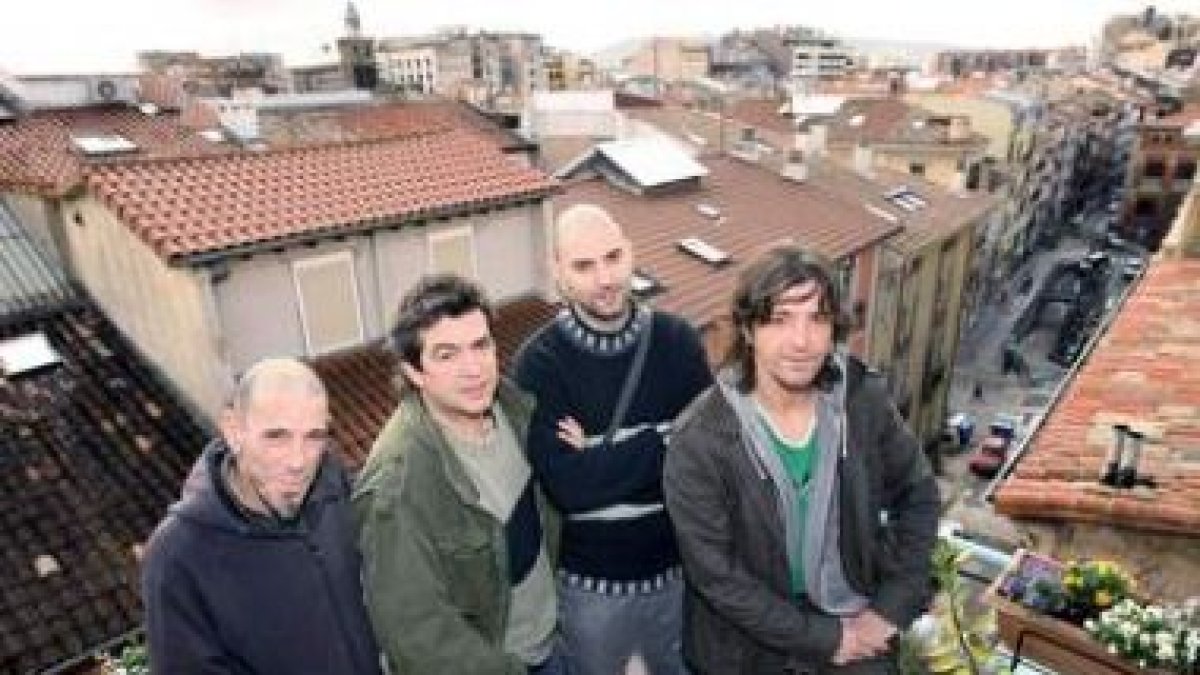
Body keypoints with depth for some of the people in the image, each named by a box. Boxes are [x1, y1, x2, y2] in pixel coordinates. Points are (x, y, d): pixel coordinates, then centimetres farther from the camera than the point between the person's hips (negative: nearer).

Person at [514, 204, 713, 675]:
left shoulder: (677, 339, -9)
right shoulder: (540, 362, -17)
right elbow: (570, 487, -25)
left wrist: (602, 460, -20)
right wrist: (663, 442, -21)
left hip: (679, 566, 3)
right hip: (592, 582, -2)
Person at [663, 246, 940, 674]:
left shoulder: (864, 399, -14)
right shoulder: (700, 441, -25)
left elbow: (917, 495, 0)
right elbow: (715, 574, -19)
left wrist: (892, 609, -4)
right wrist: (824, 638, -14)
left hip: (858, 635, 2)